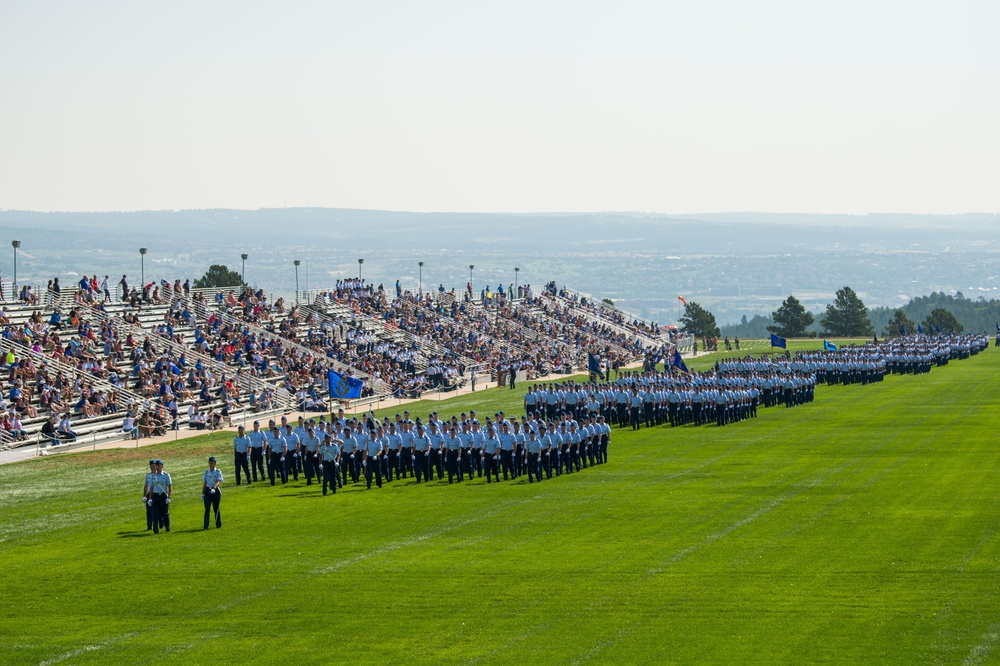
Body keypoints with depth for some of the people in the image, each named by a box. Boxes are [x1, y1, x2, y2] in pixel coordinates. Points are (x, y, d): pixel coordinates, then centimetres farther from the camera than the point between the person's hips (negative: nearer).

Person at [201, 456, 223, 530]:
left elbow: (218, 482, -17)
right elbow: (204, 483, 14)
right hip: (207, 491, 3)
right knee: (207, 509, -7)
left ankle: (218, 524, 25)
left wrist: (214, 488, -35)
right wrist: (202, 493, 10)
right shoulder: (206, 472, 9)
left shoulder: (218, 472, -4)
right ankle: (206, 526, -11)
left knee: (216, 509, 7)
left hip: (216, 491, -3)